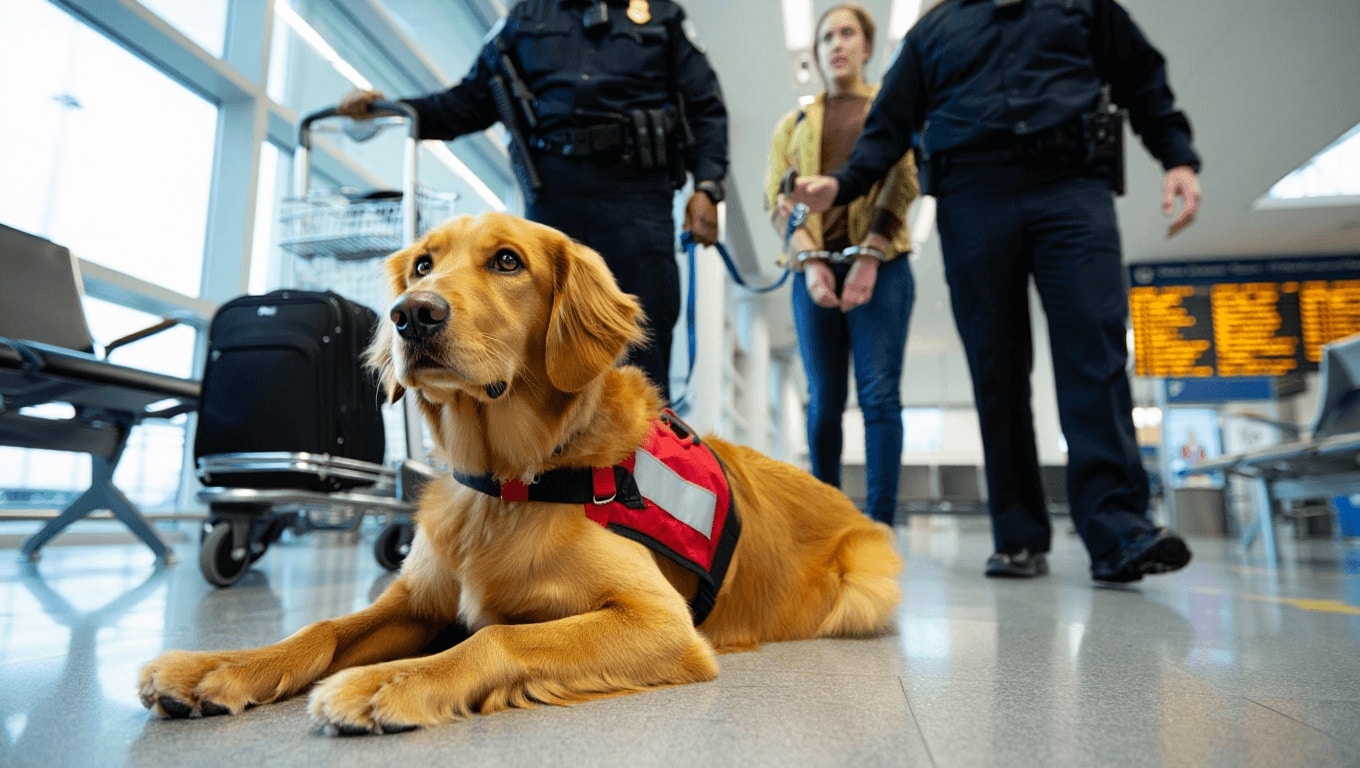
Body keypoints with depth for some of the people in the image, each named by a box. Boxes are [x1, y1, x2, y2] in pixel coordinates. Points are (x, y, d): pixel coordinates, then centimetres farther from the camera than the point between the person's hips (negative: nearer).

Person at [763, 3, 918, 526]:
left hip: (880, 264, -2)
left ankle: (879, 522, -7)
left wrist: (870, 256, -14)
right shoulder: (794, 123, 20)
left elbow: (903, 181, 0)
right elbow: (776, 195, 7)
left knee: (879, 394, -9)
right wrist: (809, 260, -11)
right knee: (823, 401, 1)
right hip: (813, 268, 2)